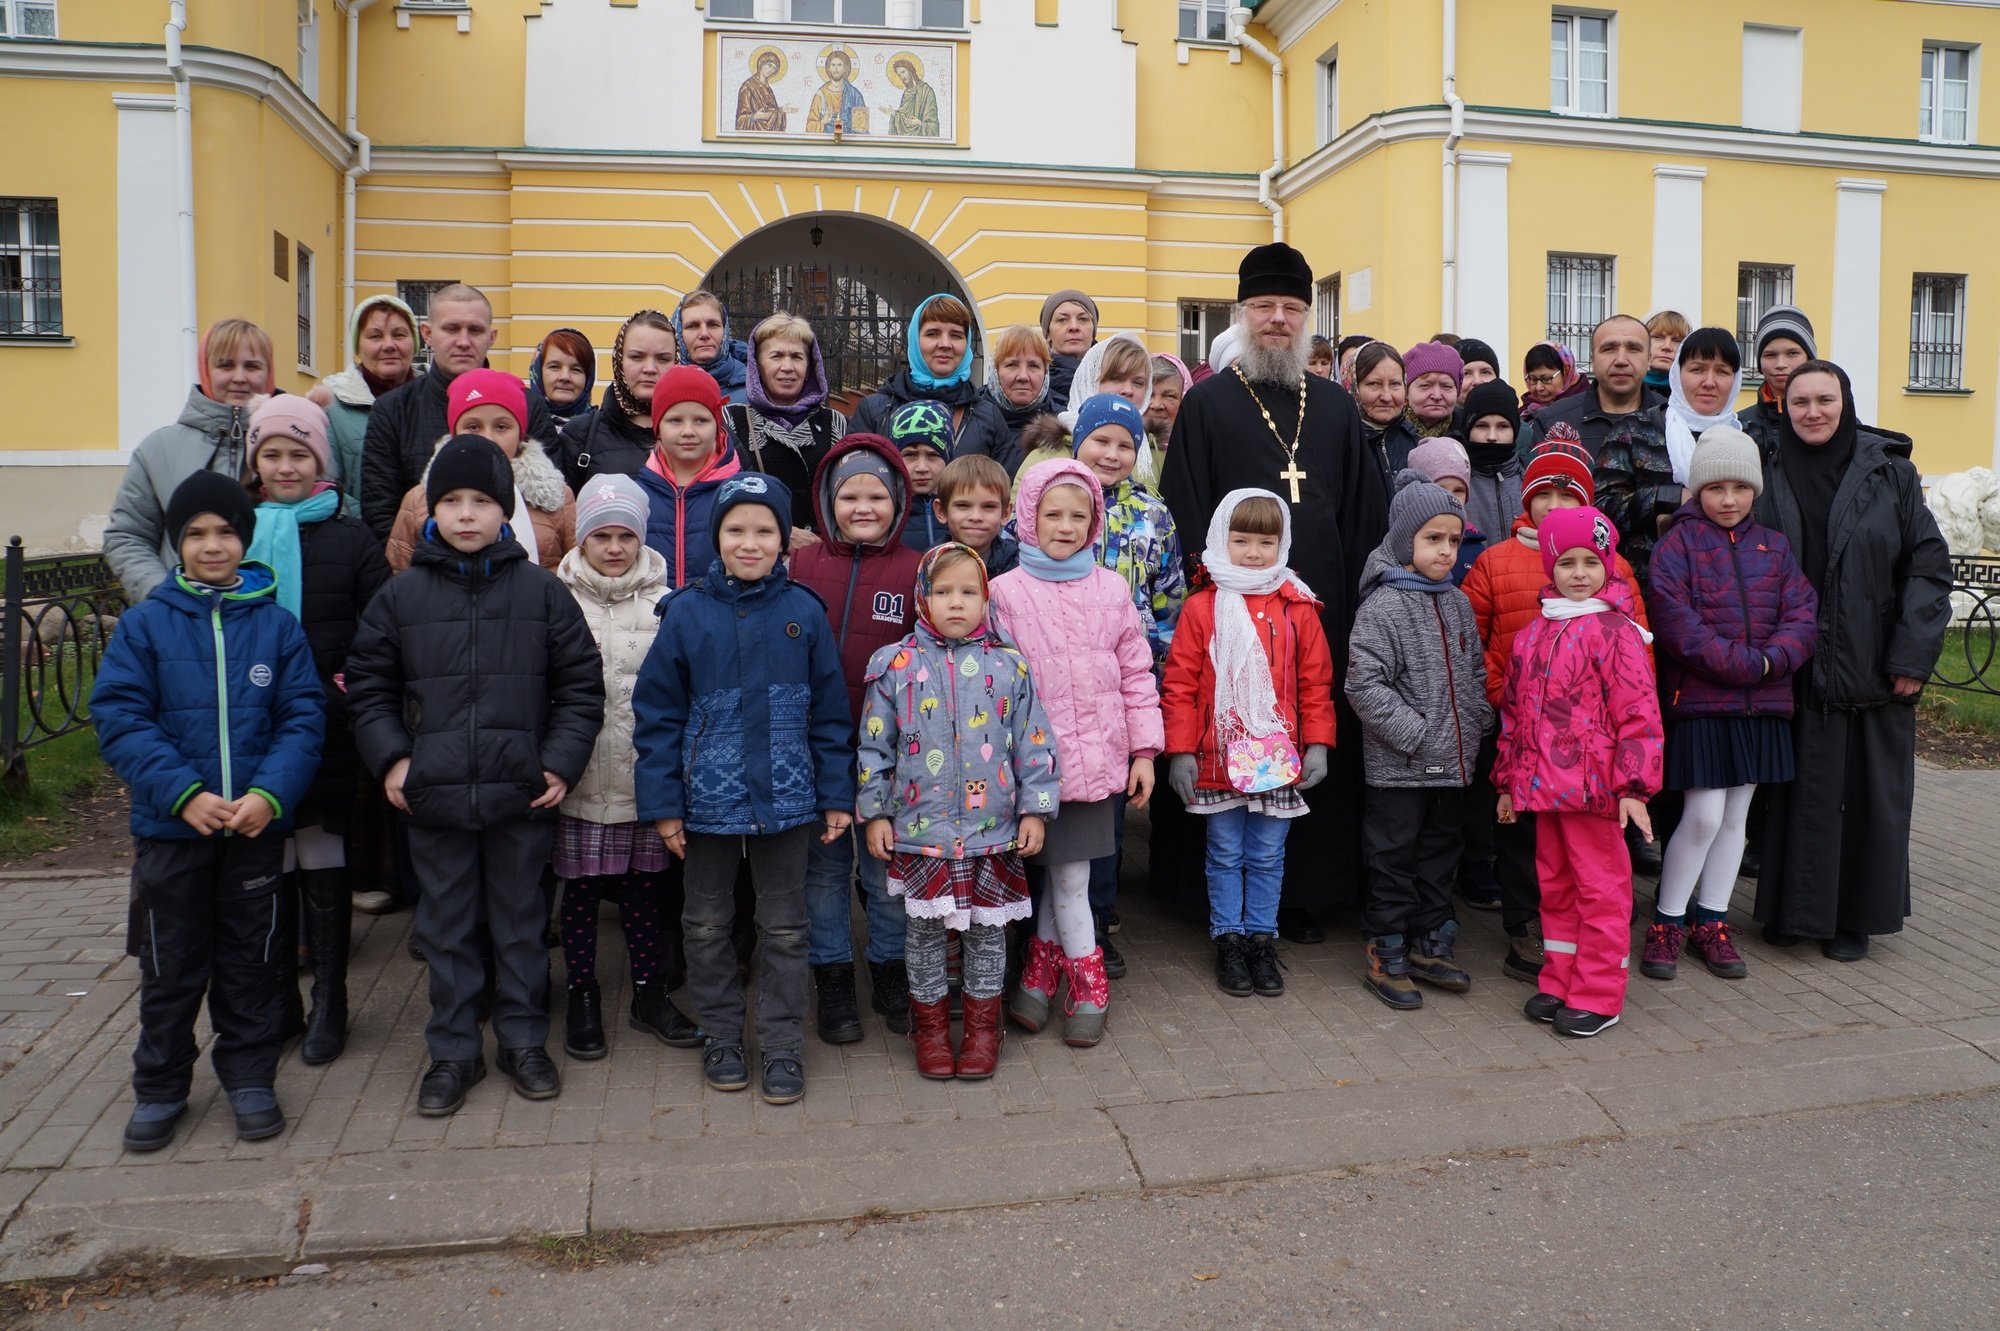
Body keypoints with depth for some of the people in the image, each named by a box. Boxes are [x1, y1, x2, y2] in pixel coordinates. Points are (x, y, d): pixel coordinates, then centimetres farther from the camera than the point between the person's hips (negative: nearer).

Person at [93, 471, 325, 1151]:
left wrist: (269, 793, -18)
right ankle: (160, 1087, 26)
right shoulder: (144, 624, -1)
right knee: (170, 965, 11)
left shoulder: (277, 624, 0)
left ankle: (250, 1077, 27)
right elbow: (119, 718, -7)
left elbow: (303, 718, -4)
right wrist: (183, 793, -18)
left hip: (257, 826, 0)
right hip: (169, 825, 0)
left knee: (249, 960, 12)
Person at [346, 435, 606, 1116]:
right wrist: (389, 757, -3)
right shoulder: (402, 594, 3)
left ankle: (524, 1041, 27)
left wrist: (563, 761, -5)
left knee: (521, 921, 12)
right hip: (434, 794, 1)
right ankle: (452, 1051, 24)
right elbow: (367, 684, 10)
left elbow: (581, 684, 4)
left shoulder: (542, 590, 1)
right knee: (446, 926, 11)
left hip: (523, 794, -1)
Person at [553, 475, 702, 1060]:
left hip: (647, 775, 1)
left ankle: (650, 993, 25)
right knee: (580, 888, 8)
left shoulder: (665, 604, 3)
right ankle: (581, 995, 24)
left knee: (645, 885, 11)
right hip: (581, 778, -1)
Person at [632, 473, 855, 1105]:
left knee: (784, 929, 11)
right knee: (708, 926, 15)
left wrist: (836, 795, 1)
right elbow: (656, 713, -2)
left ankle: (781, 1046, 25)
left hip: (785, 797, 0)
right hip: (708, 797, 1)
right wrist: (663, 804, -5)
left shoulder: (804, 611, -4)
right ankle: (721, 1036, 33)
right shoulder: (686, 612, -5)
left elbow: (830, 713, 1)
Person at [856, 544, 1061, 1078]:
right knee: (925, 930, 9)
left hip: (993, 830, 0)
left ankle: (983, 1024, 27)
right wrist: (874, 812, 1)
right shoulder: (896, 664, 0)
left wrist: (1035, 809, 0)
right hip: (918, 830, 0)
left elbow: (1034, 743, 3)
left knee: (986, 929, 10)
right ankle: (930, 1024, 26)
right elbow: (875, 747, 3)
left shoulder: (1008, 666, 0)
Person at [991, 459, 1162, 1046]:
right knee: (1067, 878, 4)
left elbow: (1136, 673, 8)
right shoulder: (1006, 592, -2)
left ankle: (1041, 972, 24)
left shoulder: (1111, 590, 5)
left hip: (1097, 758, 2)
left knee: (1065, 875, 5)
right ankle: (1089, 988, 21)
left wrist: (1144, 750, 5)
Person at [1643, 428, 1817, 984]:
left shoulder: (1773, 547, 10)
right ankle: (1667, 922, 9)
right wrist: (1747, 664, -17)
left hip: (1762, 705, 5)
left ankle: (1711, 922, 22)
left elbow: (1802, 617, 1)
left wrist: (1771, 661, -17)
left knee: (1737, 815, 10)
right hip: (1699, 702, -5)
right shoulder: (1676, 545, -4)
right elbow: (1678, 627, -15)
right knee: (1703, 816, -7)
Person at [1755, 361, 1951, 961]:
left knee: (1870, 792, 6)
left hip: (1873, 666, -1)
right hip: (1795, 669, 1)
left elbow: (1929, 565, -3)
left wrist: (1913, 656, -10)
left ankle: (1854, 917, 19)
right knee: (1800, 791, 7)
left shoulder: (1890, 472, -1)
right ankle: (1793, 910, 20)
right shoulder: (1771, 479, 4)